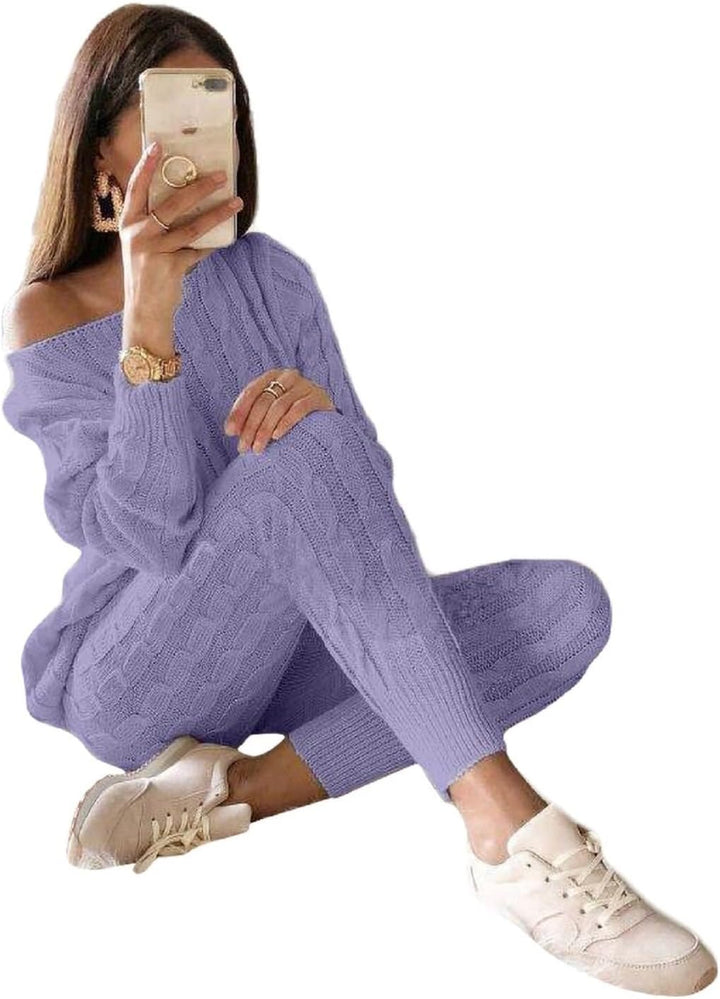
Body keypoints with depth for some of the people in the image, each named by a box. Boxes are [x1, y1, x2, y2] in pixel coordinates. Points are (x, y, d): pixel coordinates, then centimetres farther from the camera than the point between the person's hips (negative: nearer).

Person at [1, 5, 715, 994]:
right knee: (302, 450, -33)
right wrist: (147, 325, -33)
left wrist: (316, 401, -23)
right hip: (133, 679, -5)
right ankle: (503, 823, -37)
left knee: (569, 601, -17)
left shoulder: (272, 275, 4)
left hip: (277, 651, 5)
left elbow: (362, 497, 0)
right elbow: (152, 537, -22)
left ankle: (237, 788, -23)